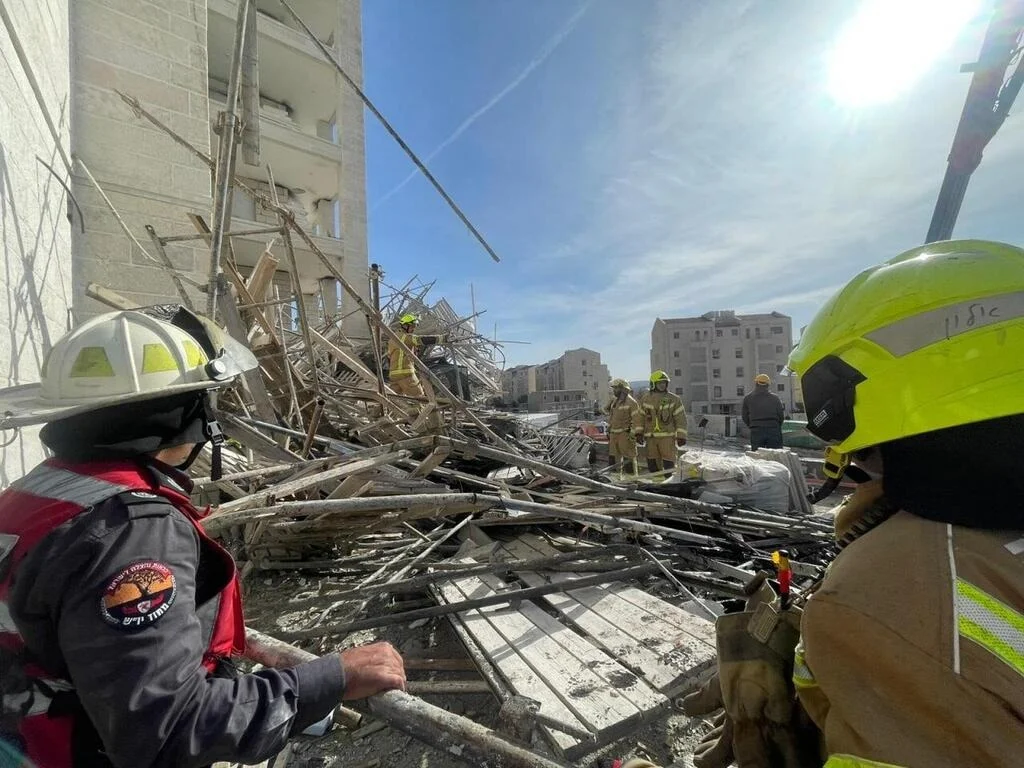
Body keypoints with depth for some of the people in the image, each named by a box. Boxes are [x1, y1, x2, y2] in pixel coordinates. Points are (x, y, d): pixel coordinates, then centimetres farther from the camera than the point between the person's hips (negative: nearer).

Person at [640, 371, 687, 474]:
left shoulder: (674, 399, 0)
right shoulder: (646, 399, 7)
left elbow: (680, 418, -1)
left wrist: (681, 436, -6)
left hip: (668, 437, -3)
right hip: (651, 437, 3)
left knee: (669, 463, -4)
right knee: (652, 464, 9)